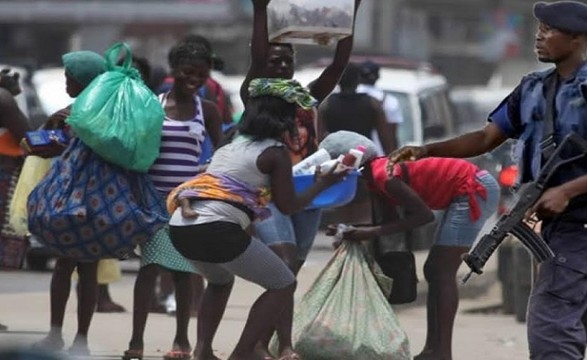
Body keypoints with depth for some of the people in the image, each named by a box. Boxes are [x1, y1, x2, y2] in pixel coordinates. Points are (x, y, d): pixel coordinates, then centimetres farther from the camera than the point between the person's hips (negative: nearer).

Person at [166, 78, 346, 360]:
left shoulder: (229, 147, 24)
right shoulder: (275, 153, 4)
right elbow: (288, 206, 8)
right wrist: (321, 185, 22)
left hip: (180, 226, 8)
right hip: (217, 230, -8)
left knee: (221, 280, 37)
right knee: (283, 285, 10)